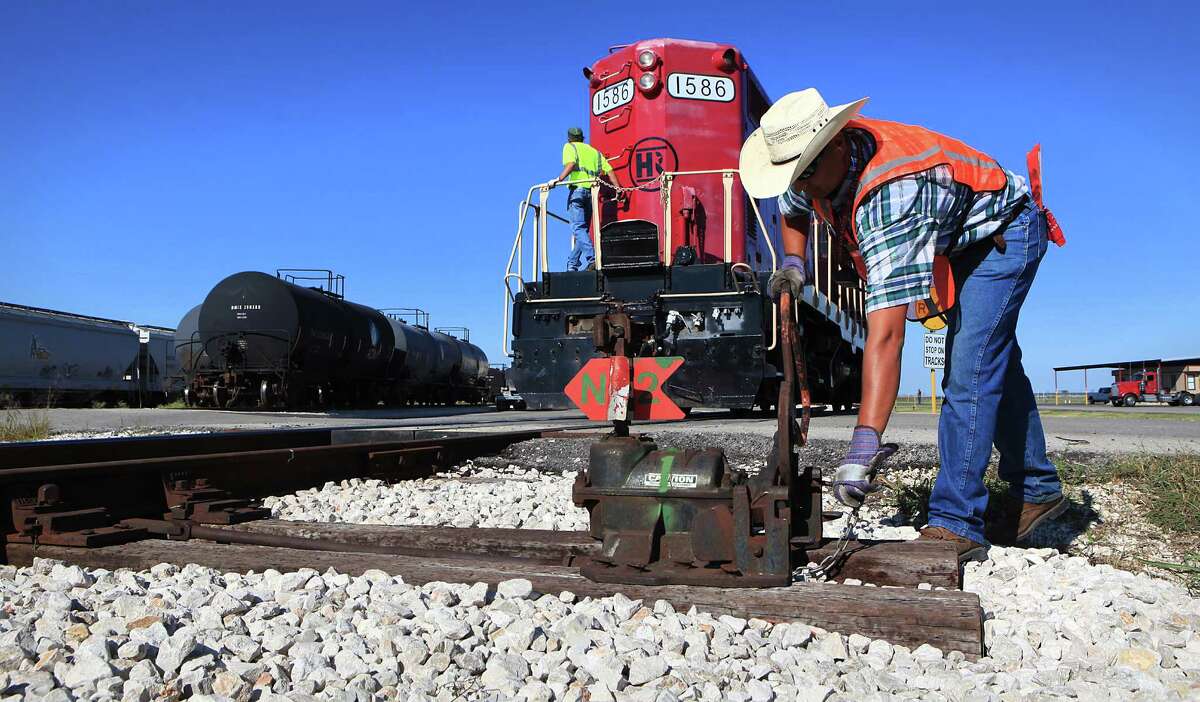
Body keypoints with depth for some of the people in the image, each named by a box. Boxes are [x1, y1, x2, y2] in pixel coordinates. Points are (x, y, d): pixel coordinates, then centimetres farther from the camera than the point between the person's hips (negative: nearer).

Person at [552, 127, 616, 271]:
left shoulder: (569, 146, 11)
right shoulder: (594, 151, 26)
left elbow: (571, 164, -11)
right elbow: (609, 170, 15)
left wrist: (559, 179, -14)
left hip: (577, 189, -6)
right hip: (591, 191, 6)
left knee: (578, 228, -14)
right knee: (582, 229, 11)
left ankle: (592, 258, -32)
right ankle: (572, 264, 15)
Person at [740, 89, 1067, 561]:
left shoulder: (888, 195, -45)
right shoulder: (823, 165, -19)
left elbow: (886, 333, -52)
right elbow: (792, 210, 8)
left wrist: (864, 444, -56)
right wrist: (792, 264, -13)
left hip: (1003, 232, -9)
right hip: (955, 244, 9)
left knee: (969, 371, -22)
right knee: (995, 365, 16)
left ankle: (955, 522, -17)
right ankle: (1036, 489, 31)